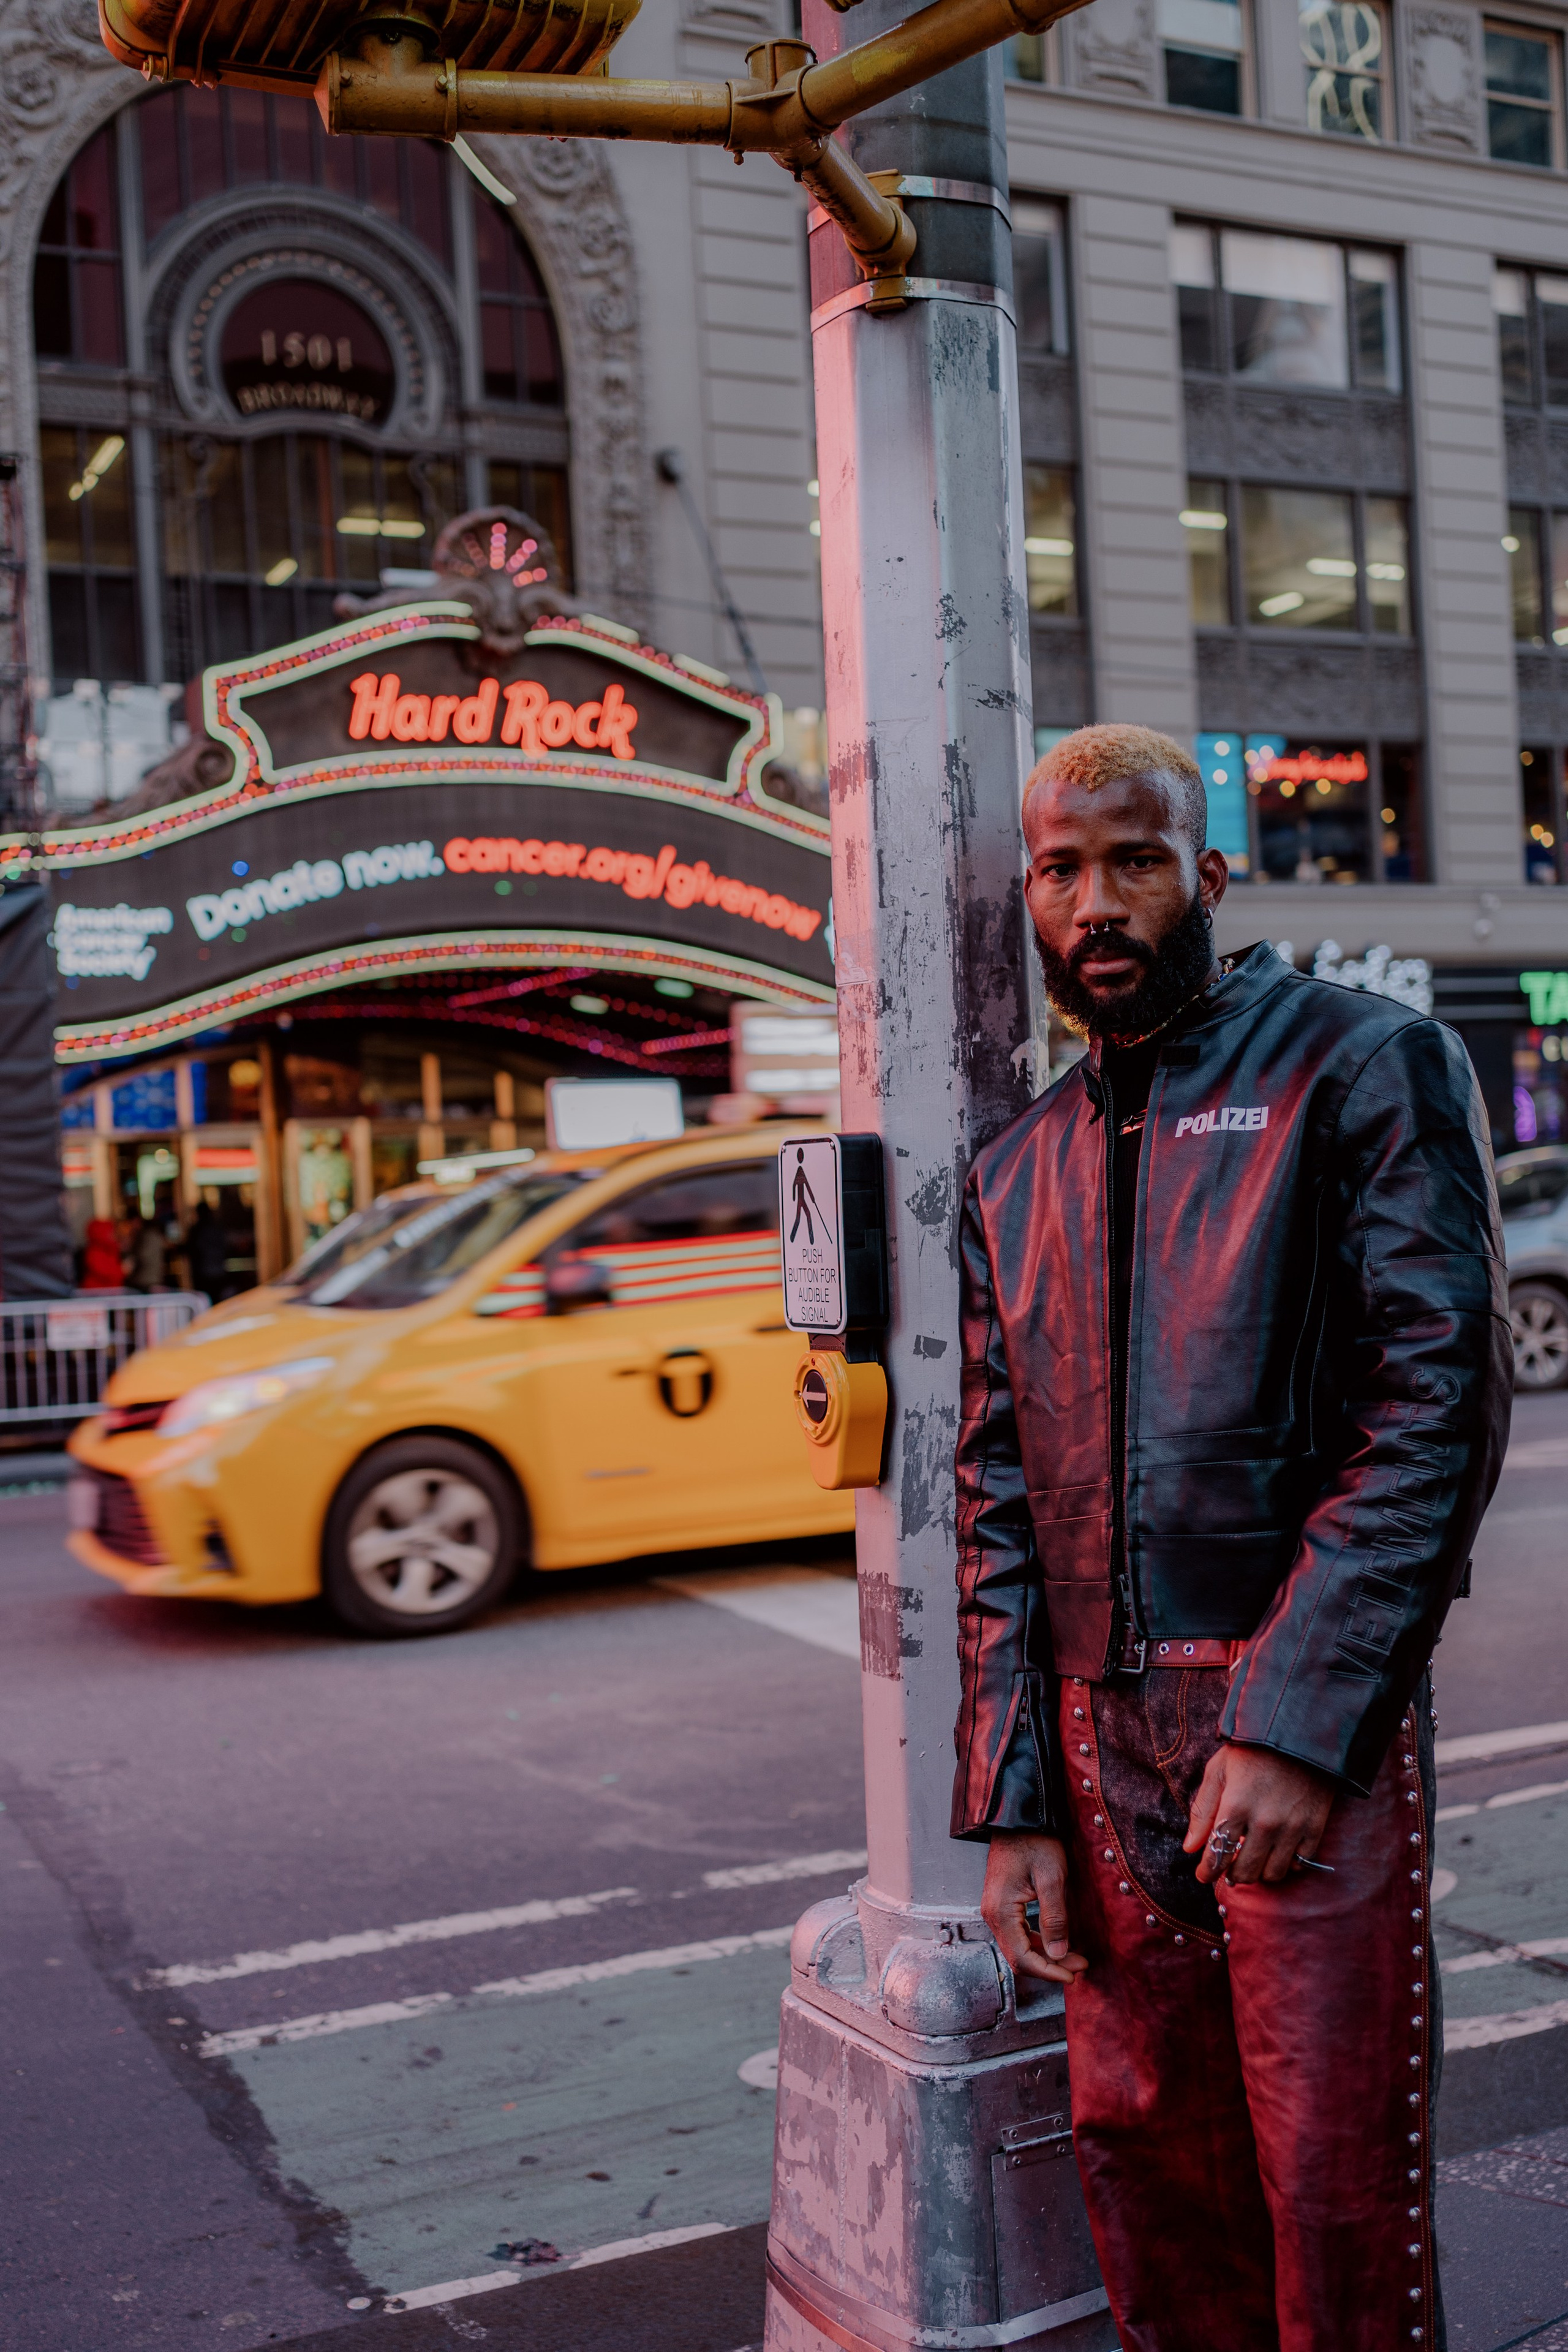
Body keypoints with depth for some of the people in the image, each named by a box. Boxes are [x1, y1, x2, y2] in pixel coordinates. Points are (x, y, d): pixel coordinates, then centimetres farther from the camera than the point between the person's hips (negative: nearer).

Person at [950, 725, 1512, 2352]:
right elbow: (997, 1499, 13)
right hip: (1104, 1737, 5)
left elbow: (1438, 1406, -11)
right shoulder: (1016, 1174, 14)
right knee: (1139, 2153, 12)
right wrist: (1011, 1803, 7)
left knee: (1334, 2179, 2)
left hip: (1311, 1724, -5)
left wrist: (1296, 1724, -19)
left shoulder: (1363, 1068, -1)